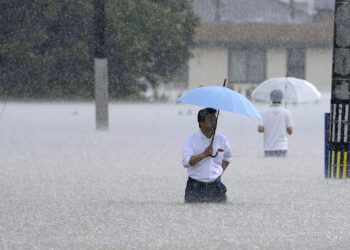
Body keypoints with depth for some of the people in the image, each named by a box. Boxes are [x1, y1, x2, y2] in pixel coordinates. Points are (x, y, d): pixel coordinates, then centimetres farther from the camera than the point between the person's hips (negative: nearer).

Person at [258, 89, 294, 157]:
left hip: (268, 147, 2)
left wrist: (259, 127, 18)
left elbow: (260, 129, -5)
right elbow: (290, 131, 0)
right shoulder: (286, 113, -2)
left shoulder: (265, 113, 3)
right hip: (281, 146, -2)